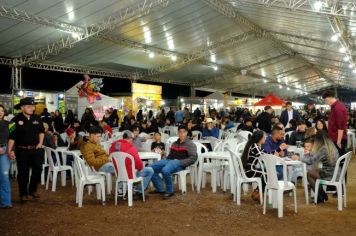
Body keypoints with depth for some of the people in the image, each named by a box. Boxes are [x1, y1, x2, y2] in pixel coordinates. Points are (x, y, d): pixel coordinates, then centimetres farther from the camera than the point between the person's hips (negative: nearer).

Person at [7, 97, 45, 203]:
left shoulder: (37, 119, 3)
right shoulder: (16, 120, -9)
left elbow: (41, 131, 18)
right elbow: (11, 137, -9)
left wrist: (40, 143, 8)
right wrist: (9, 150, -16)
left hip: (36, 149, 3)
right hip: (22, 150, -3)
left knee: (38, 169, 2)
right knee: (23, 173, 6)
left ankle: (33, 190, 24)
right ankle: (23, 194, 21)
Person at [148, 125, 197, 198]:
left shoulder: (190, 144, 2)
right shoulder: (175, 143, 24)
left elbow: (193, 158, -9)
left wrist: (180, 162, -17)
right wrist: (164, 160, 9)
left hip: (179, 163, -7)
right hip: (169, 160, 8)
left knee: (165, 170, -37)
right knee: (151, 168, -9)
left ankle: (169, 191, -15)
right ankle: (160, 189, -1)